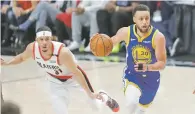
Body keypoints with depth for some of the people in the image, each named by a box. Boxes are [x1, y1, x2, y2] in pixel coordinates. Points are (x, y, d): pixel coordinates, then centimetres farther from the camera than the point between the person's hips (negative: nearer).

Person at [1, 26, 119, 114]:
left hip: (73, 76, -3)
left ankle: (104, 97, 49)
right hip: (55, 81, 3)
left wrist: (90, 94, -27)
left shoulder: (62, 52, -42)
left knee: (96, 104, 10)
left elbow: (76, 73, -31)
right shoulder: (32, 48, -27)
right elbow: (21, 57, -2)